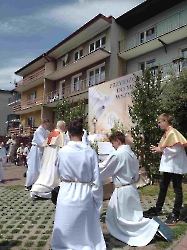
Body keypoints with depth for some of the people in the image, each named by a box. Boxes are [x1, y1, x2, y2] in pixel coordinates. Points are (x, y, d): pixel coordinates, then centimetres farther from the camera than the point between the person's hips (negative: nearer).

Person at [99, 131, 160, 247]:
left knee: (125, 219, 7)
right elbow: (136, 175, 10)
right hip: (131, 188, 8)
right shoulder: (132, 154, 3)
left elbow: (103, 169, -10)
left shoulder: (117, 155, -22)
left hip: (122, 190, -8)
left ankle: (153, 225, -1)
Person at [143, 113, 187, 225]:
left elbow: (176, 150, -23)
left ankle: (175, 214, 17)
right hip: (168, 165, 10)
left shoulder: (173, 132, -17)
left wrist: (161, 150, -16)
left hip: (176, 165, -10)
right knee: (163, 187, 17)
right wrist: (158, 149, 2)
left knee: (177, 190, 5)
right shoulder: (167, 133, 10)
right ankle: (158, 209, 30)